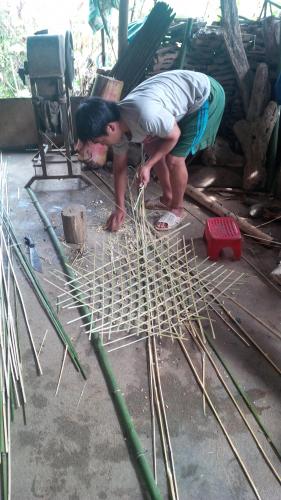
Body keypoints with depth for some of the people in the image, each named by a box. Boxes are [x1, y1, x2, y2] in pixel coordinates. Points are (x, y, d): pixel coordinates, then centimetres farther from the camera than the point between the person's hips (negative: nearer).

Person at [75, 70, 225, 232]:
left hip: (204, 95, -8)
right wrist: (120, 208, 5)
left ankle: (177, 209, 14)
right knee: (151, 147, 10)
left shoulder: (145, 115, -37)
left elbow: (174, 136, -18)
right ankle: (168, 198, 27)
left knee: (174, 159, -11)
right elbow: (120, 167, 2)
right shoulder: (118, 126, -9)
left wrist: (147, 166, -14)